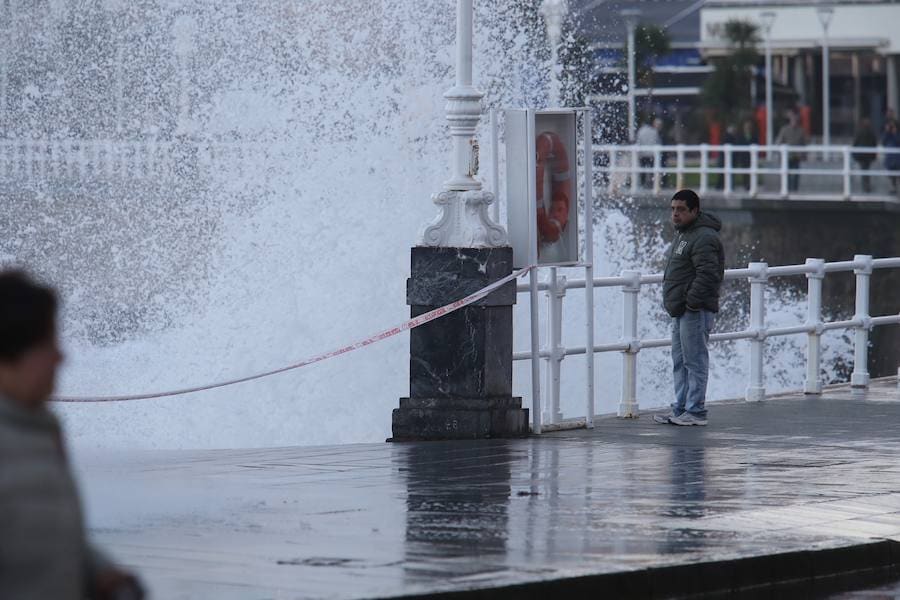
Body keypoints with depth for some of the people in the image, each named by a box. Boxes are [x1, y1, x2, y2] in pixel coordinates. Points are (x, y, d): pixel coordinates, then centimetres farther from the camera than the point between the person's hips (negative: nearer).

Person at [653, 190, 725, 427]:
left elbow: (708, 274, -24)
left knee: (695, 361, -7)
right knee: (680, 363, 14)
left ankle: (695, 411, -4)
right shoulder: (684, 234, 19)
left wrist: (692, 302, -24)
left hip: (695, 312, -11)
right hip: (680, 311, 11)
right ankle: (681, 409, 20)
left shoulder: (704, 238, -16)